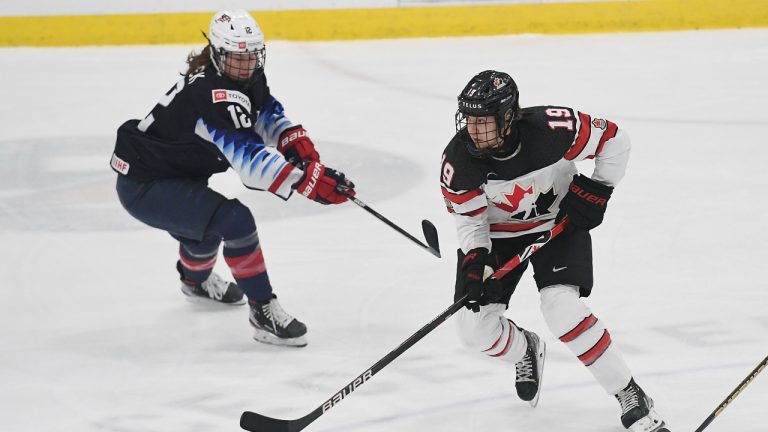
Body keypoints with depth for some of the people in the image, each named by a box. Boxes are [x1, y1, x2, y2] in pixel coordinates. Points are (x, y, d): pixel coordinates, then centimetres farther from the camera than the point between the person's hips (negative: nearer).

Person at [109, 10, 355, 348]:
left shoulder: (246, 78, -1)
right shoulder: (212, 94, -31)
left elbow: (267, 114, 12)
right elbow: (249, 155, -39)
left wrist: (296, 141, -10)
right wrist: (309, 182, -45)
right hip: (143, 189, -11)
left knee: (206, 225, 36)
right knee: (235, 221, -26)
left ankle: (196, 279, 70)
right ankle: (264, 313, -17)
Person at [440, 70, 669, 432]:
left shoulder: (552, 129, -31)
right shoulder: (459, 159, -24)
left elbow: (613, 139, -15)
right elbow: (468, 218, -11)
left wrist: (596, 190, -16)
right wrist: (475, 260, -28)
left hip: (559, 221, -3)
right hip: (497, 231, 3)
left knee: (563, 311, -24)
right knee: (475, 328, -5)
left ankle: (630, 396, -11)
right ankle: (526, 352, 31)